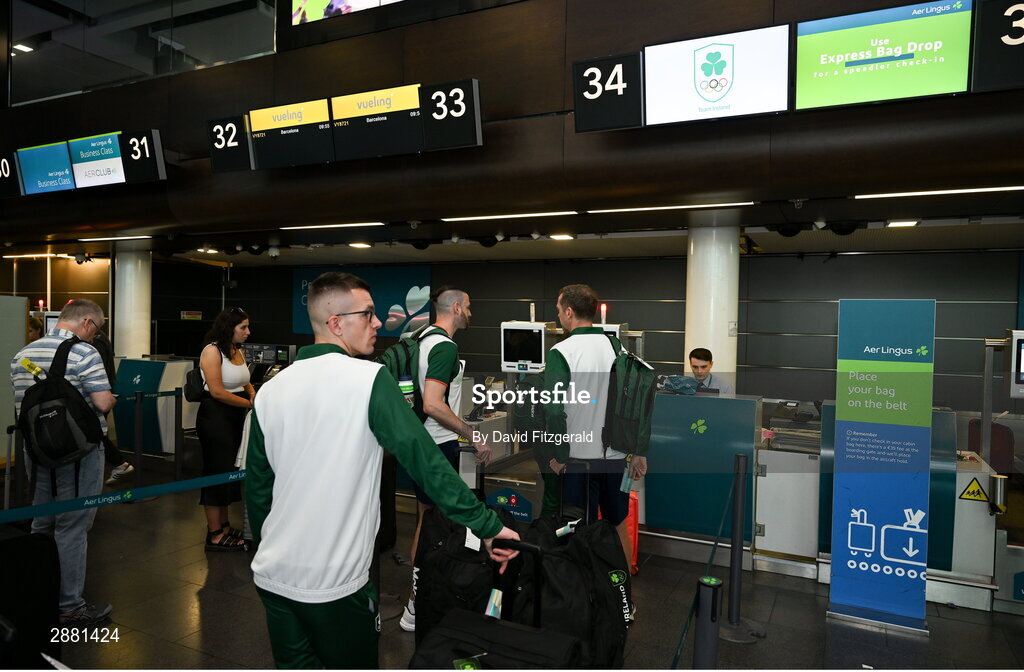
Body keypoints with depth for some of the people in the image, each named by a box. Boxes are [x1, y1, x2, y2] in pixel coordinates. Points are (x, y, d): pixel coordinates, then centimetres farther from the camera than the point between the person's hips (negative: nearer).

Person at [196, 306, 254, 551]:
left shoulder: (238, 351, 10)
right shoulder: (212, 351, -14)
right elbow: (218, 392, -19)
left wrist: (253, 394, 0)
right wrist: (249, 404, -15)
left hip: (235, 417, 8)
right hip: (215, 416, -8)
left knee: (230, 471, 14)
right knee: (217, 472, -1)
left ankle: (223, 526, 27)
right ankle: (214, 535, 10)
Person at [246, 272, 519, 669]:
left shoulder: (270, 391, 1)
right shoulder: (369, 379, -14)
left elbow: (257, 487, 8)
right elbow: (425, 460, -20)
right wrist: (488, 526, -15)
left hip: (272, 576, 5)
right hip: (335, 582, -5)